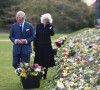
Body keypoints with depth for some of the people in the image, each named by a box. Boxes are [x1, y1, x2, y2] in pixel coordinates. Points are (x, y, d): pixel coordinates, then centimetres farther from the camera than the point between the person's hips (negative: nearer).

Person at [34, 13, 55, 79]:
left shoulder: (50, 26, -1)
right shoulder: (39, 26, 3)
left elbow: (52, 34, -18)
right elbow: (36, 36, 6)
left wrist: (50, 26, -21)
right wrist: (35, 45, 5)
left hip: (47, 46, -1)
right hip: (39, 46, 1)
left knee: (46, 61, 3)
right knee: (39, 61, 1)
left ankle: (44, 75, 15)